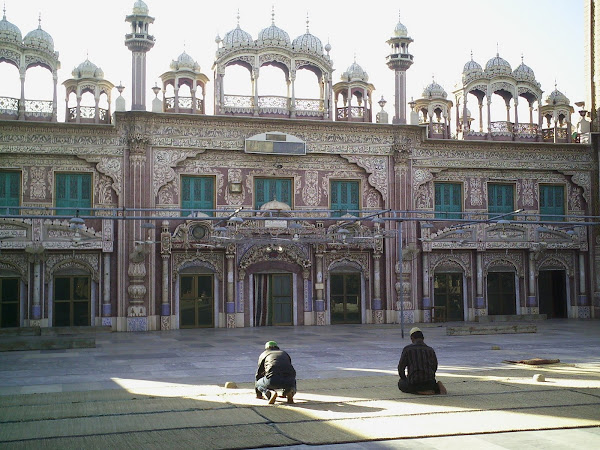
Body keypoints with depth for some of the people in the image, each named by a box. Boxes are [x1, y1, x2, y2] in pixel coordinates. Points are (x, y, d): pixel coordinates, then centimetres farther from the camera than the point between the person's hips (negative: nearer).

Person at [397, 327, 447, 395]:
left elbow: (401, 367, 4)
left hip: (414, 382, -5)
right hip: (429, 381, 5)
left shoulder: (407, 349, 1)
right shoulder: (430, 350, 11)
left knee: (401, 384, 24)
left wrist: (403, 378, 24)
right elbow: (434, 367, 20)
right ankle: (438, 386, 2)